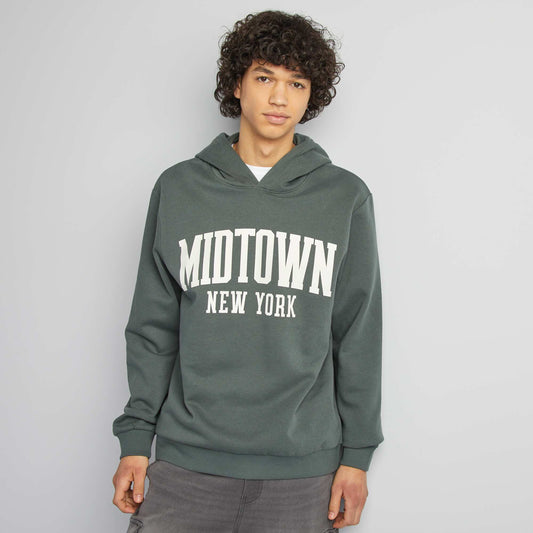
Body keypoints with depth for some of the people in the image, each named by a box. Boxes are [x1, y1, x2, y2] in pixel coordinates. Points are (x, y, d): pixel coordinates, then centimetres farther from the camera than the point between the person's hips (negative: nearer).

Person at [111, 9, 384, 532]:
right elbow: (153, 327, 7)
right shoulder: (178, 188, 5)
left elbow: (359, 335, 4)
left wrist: (357, 453, 3)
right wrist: (135, 438, 4)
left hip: (302, 470, 0)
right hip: (186, 462, 1)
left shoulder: (345, 196, 3)